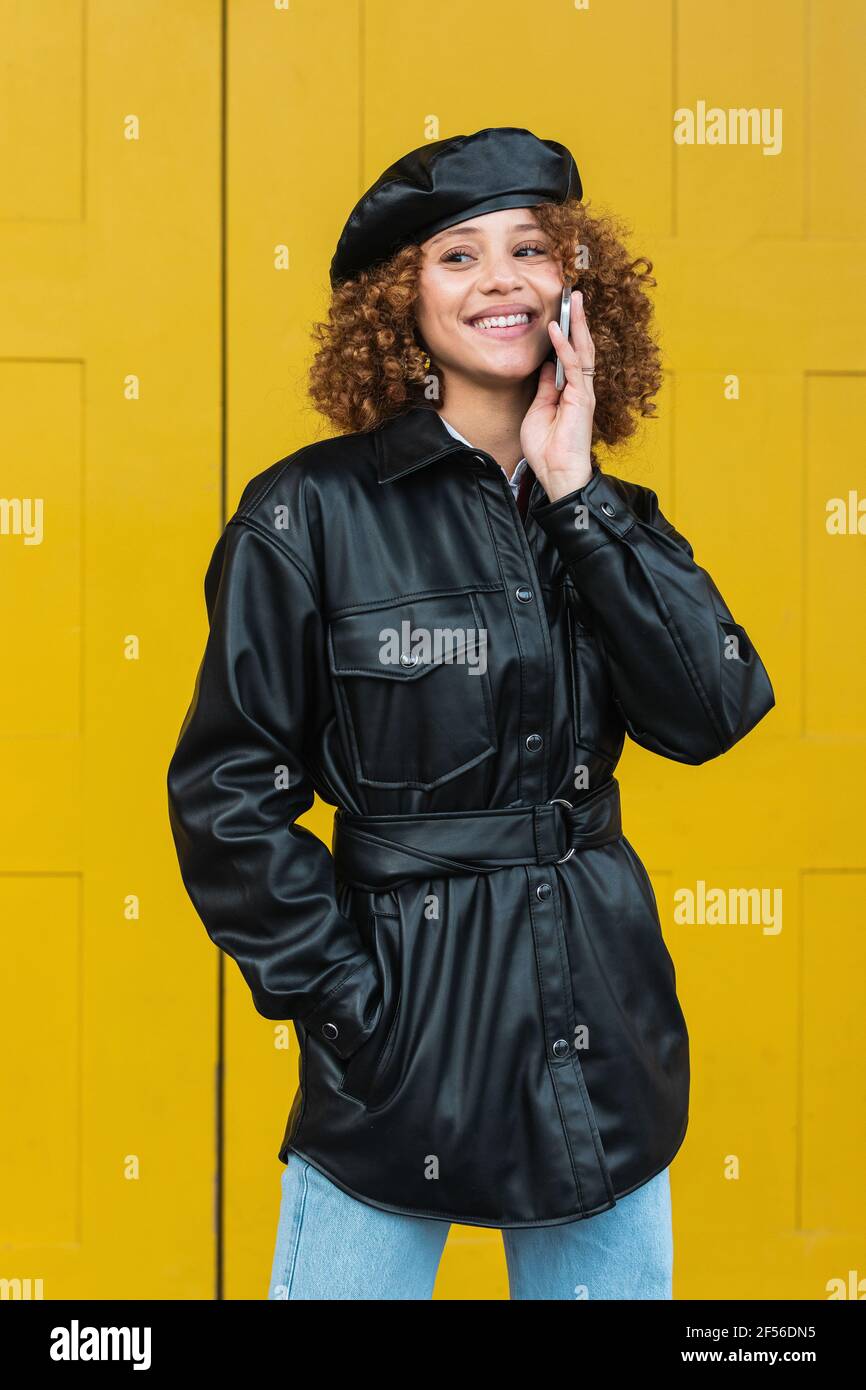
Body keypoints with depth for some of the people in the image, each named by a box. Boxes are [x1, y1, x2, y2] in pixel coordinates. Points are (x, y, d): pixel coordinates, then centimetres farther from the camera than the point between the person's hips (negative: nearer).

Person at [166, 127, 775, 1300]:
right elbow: (226, 792, -7)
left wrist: (573, 495, -11)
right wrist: (344, 1000, -9)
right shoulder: (314, 511, -8)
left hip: (603, 1021, 4)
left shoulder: (607, 518, 7)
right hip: (406, 1023, -4)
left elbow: (715, 710, -9)